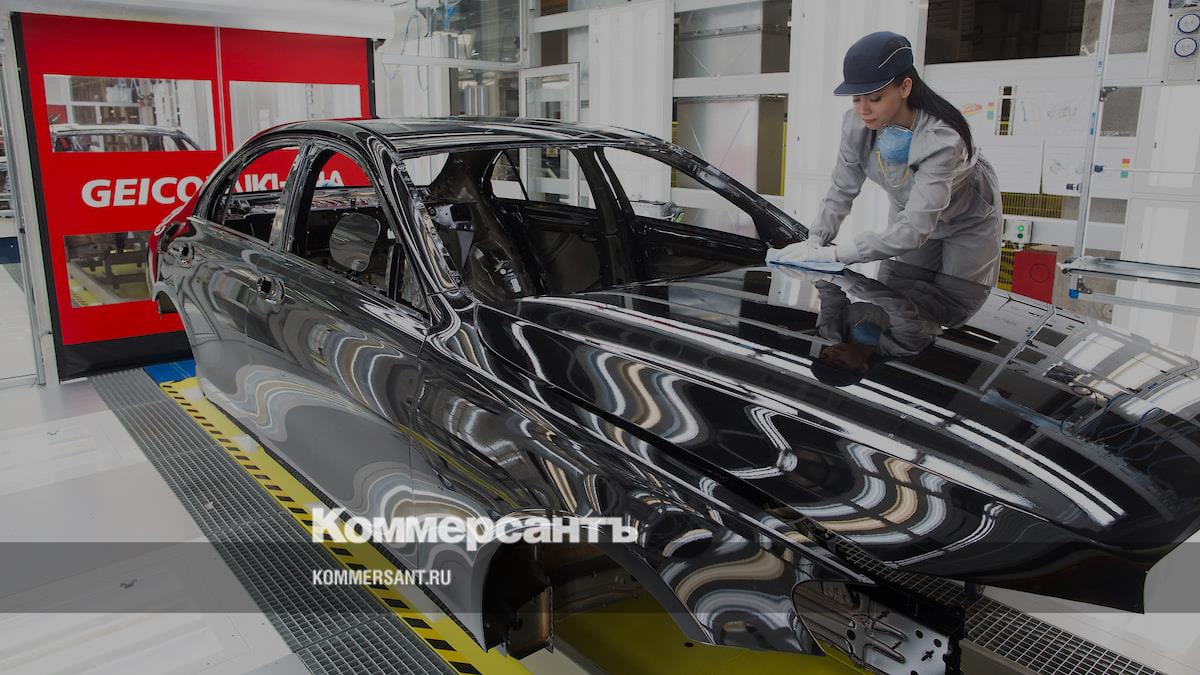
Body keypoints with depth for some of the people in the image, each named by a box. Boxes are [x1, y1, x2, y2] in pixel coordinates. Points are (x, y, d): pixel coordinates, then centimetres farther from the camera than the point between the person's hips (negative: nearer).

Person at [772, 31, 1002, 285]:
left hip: (968, 223, -4)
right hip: (910, 214, 5)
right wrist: (814, 241, -29)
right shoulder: (857, 125, -23)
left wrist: (833, 253, -50)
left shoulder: (941, 139, -39)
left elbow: (914, 229, -44)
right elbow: (842, 191, -12)